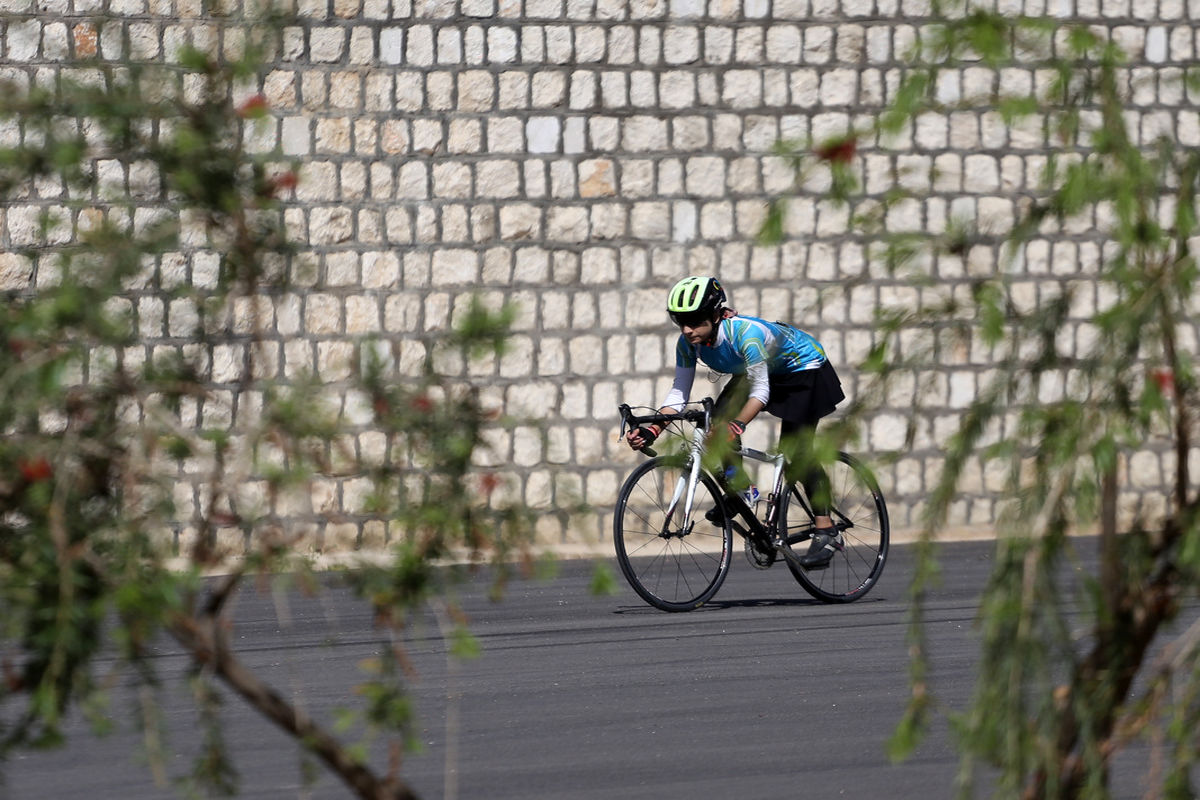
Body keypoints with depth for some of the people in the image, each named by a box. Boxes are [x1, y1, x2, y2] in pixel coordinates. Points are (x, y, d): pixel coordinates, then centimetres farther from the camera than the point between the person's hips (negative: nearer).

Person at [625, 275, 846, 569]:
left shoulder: (745, 332, -39)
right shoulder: (688, 343, -19)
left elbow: (760, 390, -41)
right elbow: (679, 392, -16)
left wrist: (737, 426, -54)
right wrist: (651, 431, -29)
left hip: (803, 367, -7)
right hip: (754, 372, 7)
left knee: (795, 451, -16)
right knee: (717, 422, -15)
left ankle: (827, 532, -11)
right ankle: (739, 490, 4)